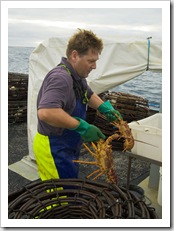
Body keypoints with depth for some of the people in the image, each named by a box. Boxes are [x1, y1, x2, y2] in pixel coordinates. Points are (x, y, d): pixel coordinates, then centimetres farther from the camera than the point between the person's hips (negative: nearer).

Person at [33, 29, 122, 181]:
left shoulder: (77, 76, 3)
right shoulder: (61, 77, -28)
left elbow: (89, 95, 21)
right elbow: (45, 112, -43)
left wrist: (106, 108, 4)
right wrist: (82, 127, -34)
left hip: (68, 147, 9)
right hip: (54, 150, -9)